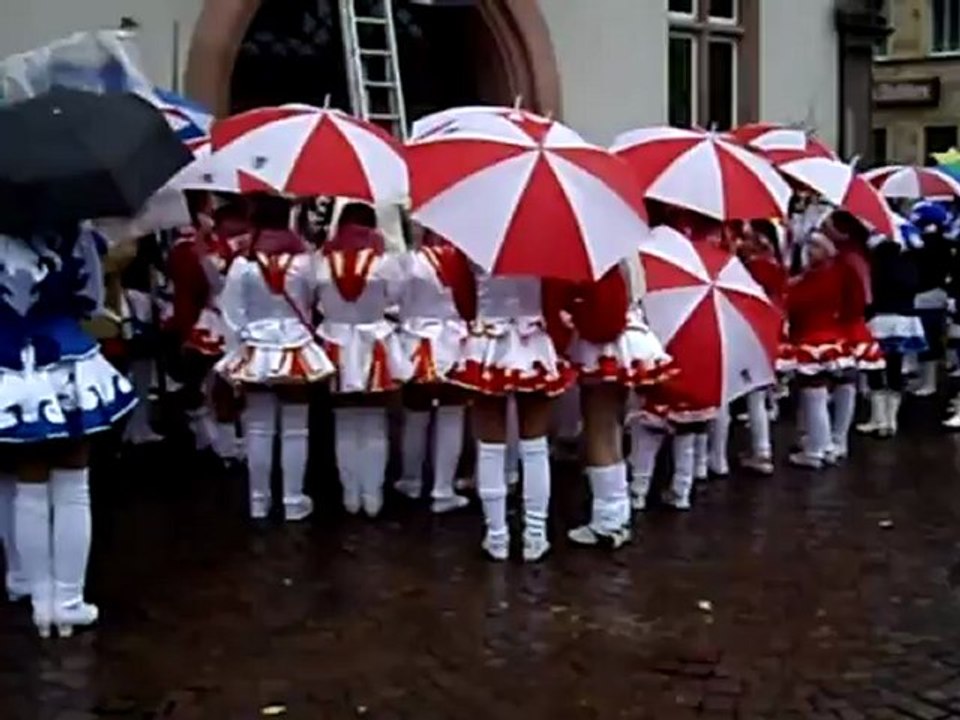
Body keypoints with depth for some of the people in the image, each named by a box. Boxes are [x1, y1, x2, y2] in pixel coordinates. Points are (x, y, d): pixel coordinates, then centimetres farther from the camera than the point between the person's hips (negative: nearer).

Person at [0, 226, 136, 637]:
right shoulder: (71, 237, -11)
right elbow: (91, 299, -2)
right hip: (67, 374, -1)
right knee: (72, 494, 9)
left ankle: (41, 600, 19)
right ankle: (68, 599, 12)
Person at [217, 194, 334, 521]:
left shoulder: (242, 264, -10)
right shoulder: (304, 259, -9)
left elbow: (232, 316, -6)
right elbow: (314, 302, 4)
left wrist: (236, 354, 2)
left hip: (257, 353, 1)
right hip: (297, 351, 0)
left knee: (259, 430, 10)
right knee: (295, 430, 6)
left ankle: (259, 500, 19)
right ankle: (294, 501, 11)